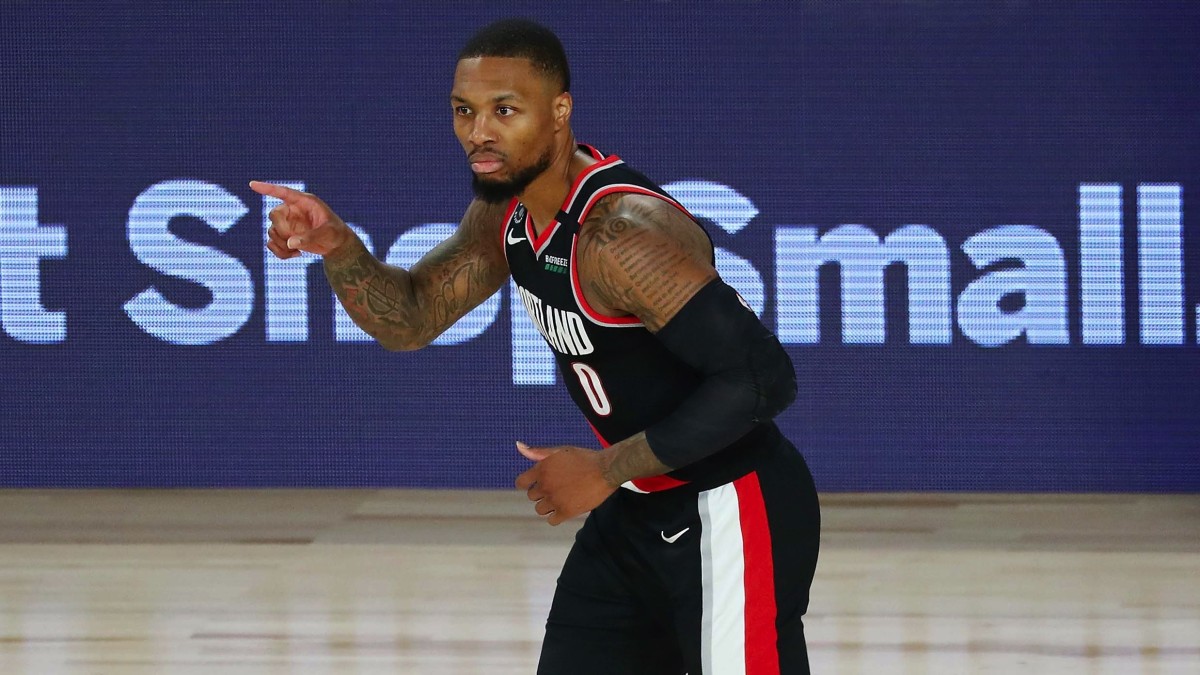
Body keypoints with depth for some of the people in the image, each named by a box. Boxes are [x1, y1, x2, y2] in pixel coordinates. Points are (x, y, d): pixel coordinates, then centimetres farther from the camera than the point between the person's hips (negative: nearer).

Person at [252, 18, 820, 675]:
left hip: (730, 517, -9)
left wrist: (606, 471, -22)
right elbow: (410, 320, 8)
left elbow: (760, 377, -30)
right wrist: (337, 246, -13)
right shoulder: (505, 211, 1)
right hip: (641, 509, 9)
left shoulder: (623, 232, -27)